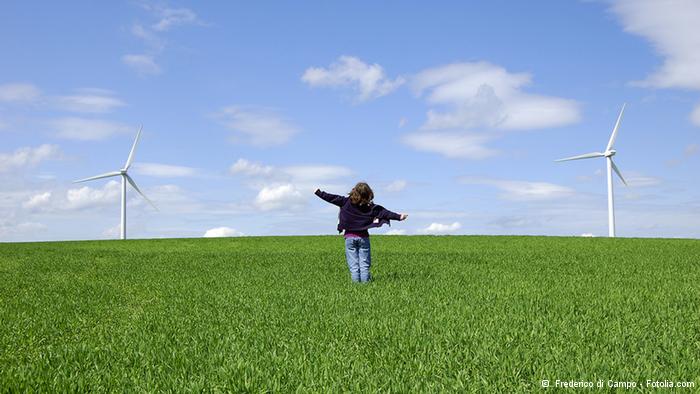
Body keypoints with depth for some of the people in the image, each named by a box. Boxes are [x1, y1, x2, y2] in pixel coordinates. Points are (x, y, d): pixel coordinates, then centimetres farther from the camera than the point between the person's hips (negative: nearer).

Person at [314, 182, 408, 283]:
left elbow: (332, 198, -2)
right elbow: (384, 212, -5)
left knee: (353, 265, 3)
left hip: (350, 237, 0)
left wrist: (318, 192, 9)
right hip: (363, 237, 0)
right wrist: (399, 216, 0)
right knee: (364, 264, 5)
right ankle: (365, 281, 1)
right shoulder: (370, 207, -5)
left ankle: (356, 281, -1)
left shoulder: (347, 202, -6)